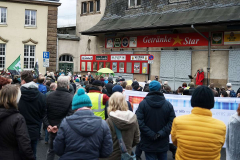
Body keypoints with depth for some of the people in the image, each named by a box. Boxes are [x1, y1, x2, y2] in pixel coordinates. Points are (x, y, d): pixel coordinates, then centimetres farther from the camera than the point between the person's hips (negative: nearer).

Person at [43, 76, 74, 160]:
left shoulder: (49, 96, -4)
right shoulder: (71, 98, -17)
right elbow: (70, 115, -23)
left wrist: (48, 125, -9)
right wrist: (58, 126, -20)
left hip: (51, 129, 4)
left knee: (51, 150, 22)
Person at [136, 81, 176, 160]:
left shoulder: (143, 103, -8)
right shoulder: (168, 104, -3)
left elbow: (139, 122, -16)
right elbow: (172, 122, -9)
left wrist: (151, 134, -15)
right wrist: (161, 133, -12)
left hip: (148, 144, -2)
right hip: (163, 144, 2)